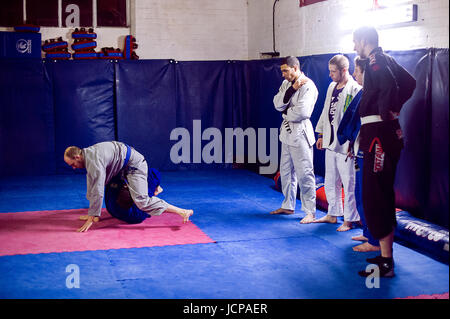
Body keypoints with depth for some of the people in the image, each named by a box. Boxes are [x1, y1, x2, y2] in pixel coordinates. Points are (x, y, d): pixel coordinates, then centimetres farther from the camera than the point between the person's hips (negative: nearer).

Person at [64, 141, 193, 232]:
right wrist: (91, 210, 18)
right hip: (125, 166, 10)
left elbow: (97, 192, -31)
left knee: (141, 200, -24)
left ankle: (182, 212, -29)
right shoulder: (87, 154, 3)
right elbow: (91, 182, 15)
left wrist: (91, 219, -26)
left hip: (134, 165, -10)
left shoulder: (94, 161, -28)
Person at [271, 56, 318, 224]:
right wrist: (292, 89, -12)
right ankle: (288, 205, 30)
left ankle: (310, 212, -2)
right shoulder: (286, 83, 12)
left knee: (304, 173, -7)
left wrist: (286, 112, -5)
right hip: (287, 132, 9)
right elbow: (278, 103, -2)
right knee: (286, 171, 17)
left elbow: (302, 112, -23)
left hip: (300, 132, -9)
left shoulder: (308, 86, -14)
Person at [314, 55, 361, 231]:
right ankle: (333, 214, 29)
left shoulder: (355, 89, -12)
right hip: (331, 143, 8)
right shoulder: (332, 87, 13)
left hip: (346, 145, -8)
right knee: (331, 182, 16)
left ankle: (349, 219, 9)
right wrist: (321, 135, 21)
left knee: (348, 183, 0)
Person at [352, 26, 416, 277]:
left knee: (375, 197, -8)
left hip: (378, 132, -10)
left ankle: (386, 262, -6)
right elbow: (410, 82, 25)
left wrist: (384, 112, -18)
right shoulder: (386, 59, 15)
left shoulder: (375, 60, -12)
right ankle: (386, 254, 26)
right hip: (389, 131, 10)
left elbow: (389, 84, -30)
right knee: (384, 194, 16)